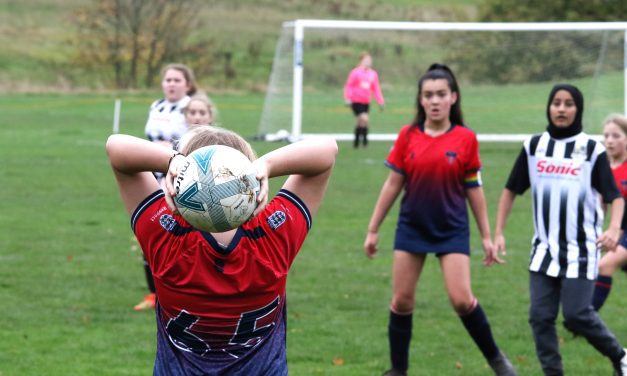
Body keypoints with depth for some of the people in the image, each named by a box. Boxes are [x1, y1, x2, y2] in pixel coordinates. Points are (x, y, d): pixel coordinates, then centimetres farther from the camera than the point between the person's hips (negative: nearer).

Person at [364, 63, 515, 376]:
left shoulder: (465, 139, -5)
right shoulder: (407, 136, -2)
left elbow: (474, 190, 2)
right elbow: (393, 184, 4)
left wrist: (486, 236, 4)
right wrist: (373, 230, 5)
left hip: (452, 230, -2)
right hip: (412, 227, 2)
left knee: (462, 299, -11)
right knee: (402, 300, 4)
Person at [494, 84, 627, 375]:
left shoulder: (592, 149, -4)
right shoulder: (534, 146, 5)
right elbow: (511, 190, 13)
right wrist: (498, 232, 7)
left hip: (581, 250, -4)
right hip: (545, 249, 4)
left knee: (576, 314, -10)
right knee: (540, 316, -2)